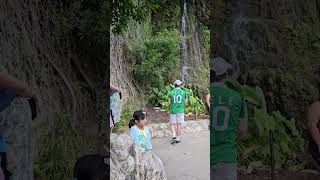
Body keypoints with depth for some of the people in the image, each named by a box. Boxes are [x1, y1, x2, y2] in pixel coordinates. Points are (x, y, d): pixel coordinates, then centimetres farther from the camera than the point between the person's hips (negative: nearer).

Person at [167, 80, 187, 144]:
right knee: (179, 124, 7)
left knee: (172, 124, 10)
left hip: (173, 110, 0)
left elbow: (169, 103, 0)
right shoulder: (184, 92, -1)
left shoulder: (171, 92, -1)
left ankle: (174, 136, -10)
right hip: (180, 110, 0)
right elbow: (185, 102, 4)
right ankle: (178, 139, 11)